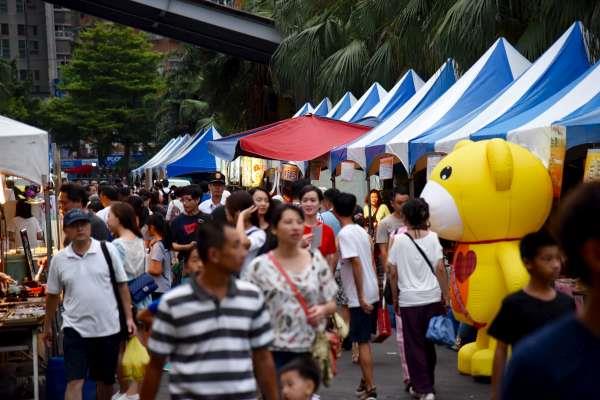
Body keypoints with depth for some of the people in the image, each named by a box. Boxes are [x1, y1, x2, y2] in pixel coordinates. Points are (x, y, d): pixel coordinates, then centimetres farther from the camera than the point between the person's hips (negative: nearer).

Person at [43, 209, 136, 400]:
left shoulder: (108, 250, -3)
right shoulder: (59, 259, 1)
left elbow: (122, 285, 1)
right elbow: (53, 295, 11)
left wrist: (129, 317, -4)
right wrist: (48, 325, 16)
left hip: (109, 328, 0)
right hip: (75, 329, 0)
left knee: (106, 380, 14)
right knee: (75, 381, -8)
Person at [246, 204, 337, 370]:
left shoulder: (316, 260, 6)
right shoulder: (259, 266, -2)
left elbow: (332, 303, 11)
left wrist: (323, 309, -11)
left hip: (311, 349, 2)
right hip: (275, 351, -2)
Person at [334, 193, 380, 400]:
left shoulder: (344, 234, -16)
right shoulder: (361, 230, 9)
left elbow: (356, 264, -21)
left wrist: (360, 297, -20)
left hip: (360, 297, -8)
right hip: (371, 293, 8)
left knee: (363, 342, -3)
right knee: (365, 340, 18)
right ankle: (366, 381, 29)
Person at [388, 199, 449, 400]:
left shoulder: (399, 240, -4)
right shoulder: (432, 237, -1)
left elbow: (393, 273, -2)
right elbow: (440, 269, -4)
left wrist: (395, 298, 9)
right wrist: (445, 295, 3)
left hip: (409, 300, -2)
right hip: (432, 298, 2)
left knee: (414, 345, 6)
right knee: (428, 343, 15)